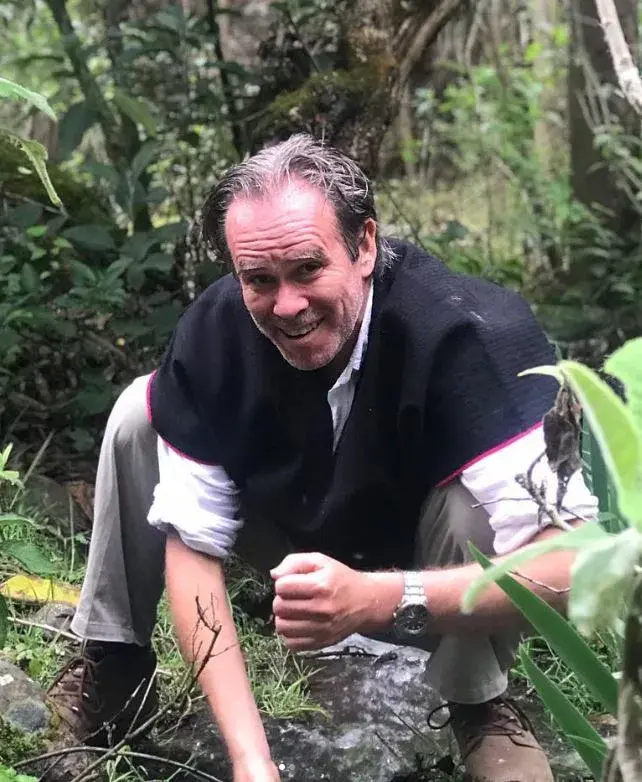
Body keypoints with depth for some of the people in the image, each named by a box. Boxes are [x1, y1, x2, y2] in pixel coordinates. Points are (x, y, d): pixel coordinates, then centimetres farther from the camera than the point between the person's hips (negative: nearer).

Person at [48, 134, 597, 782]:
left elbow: (572, 560, -40)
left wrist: (380, 599, -52)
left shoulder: (476, 336, -35)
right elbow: (192, 544, -21)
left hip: (445, 586, -3)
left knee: (469, 498, -37)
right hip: (311, 556, 4)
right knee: (141, 414, -12)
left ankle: (480, 710, -7)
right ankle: (114, 668, 5)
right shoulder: (212, 335, -22)